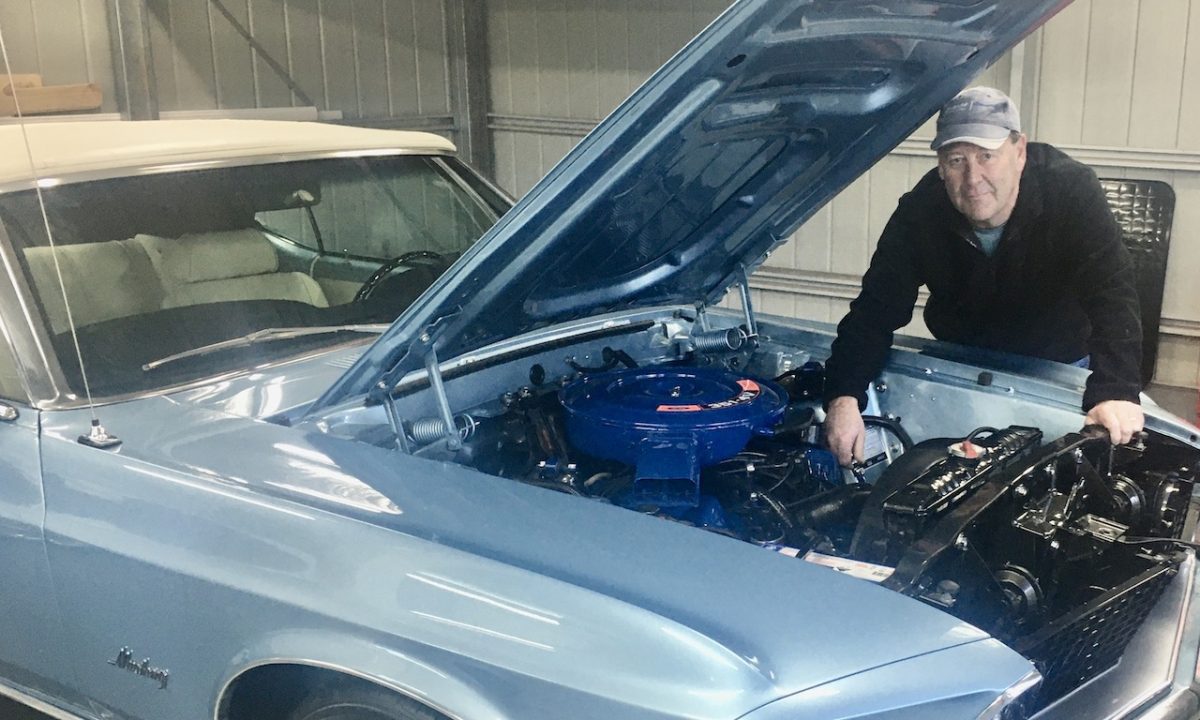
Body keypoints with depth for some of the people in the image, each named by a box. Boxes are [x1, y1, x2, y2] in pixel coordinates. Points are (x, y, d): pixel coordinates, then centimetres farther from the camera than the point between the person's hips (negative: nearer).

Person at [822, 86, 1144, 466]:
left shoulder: (1072, 191, -29)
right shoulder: (920, 211, -23)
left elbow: (1111, 292, -38)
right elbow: (876, 310, -24)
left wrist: (1116, 392, -55)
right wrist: (844, 396, -40)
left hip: (1060, 365, -1)